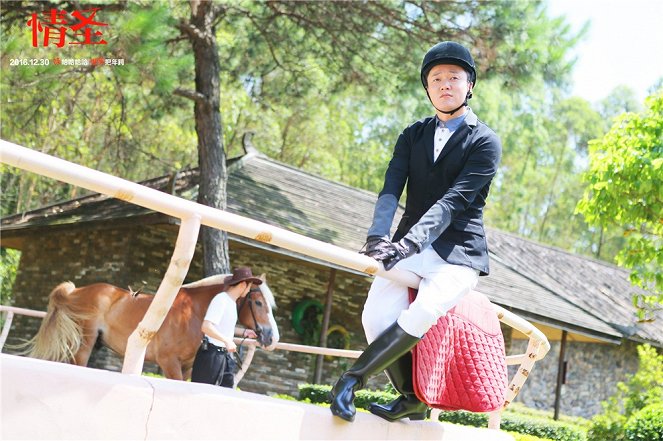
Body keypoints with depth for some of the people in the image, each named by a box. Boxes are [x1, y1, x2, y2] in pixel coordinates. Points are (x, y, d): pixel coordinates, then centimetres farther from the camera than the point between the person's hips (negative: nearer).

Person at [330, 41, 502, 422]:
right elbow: (391, 190, -1)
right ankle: (413, 401, -2)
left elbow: (453, 200, -15)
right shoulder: (414, 135, 14)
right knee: (377, 317, -21)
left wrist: (412, 242, -30)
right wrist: (378, 237, -21)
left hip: (458, 250, -4)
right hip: (409, 246, 4)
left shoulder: (485, 141, -1)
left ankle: (352, 380, -16)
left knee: (419, 316, -32)